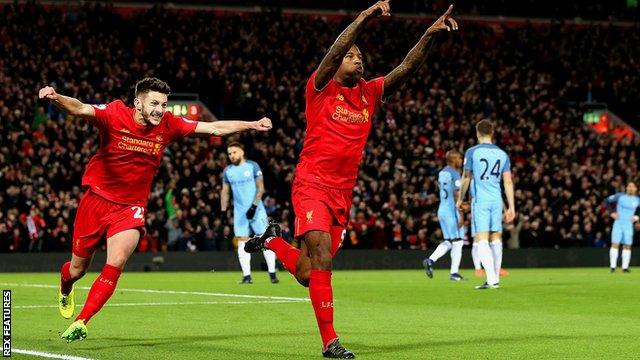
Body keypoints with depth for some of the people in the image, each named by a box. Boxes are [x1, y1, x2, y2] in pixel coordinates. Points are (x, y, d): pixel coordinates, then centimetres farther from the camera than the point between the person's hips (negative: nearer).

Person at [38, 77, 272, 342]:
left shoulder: (168, 125, -7)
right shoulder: (115, 115, -17)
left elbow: (214, 128, -2)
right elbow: (81, 109, -34)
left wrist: (252, 125, -8)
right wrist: (56, 98, -54)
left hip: (131, 207, 1)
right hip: (97, 199, -1)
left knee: (116, 264, -21)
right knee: (77, 269, 13)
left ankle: (80, 323, -11)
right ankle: (65, 290, 51)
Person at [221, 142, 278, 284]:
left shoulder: (252, 166, -2)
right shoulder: (227, 171, 9)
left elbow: (260, 188, -4)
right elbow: (225, 192, 14)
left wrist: (254, 206, -15)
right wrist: (223, 211, 4)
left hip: (256, 209, -3)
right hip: (240, 212, 3)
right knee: (242, 242, -3)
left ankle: (272, 273, -3)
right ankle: (246, 276, -2)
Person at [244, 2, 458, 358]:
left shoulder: (370, 92, 10)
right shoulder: (321, 88, -3)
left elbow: (407, 69, 3)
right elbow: (334, 53, -22)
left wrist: (430, 34, -11)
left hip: (343, 193, 6)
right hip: (312, 185, -6)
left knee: (306, 274, 7)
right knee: (321, 257, -20)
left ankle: (274, 241, 38)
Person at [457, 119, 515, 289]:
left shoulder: (472, 152, -2)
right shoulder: (502, 154, 9)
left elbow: (466, 178, 3)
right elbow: (508, 182, 7)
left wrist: (460, 199, 17)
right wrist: (511, 207, 10)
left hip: (480, 200, -4)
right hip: (497, 201, 4)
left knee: (482, 240, -7)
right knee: (496, 239, 10)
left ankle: (491, 279, -19)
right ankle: (495, 279, 13)